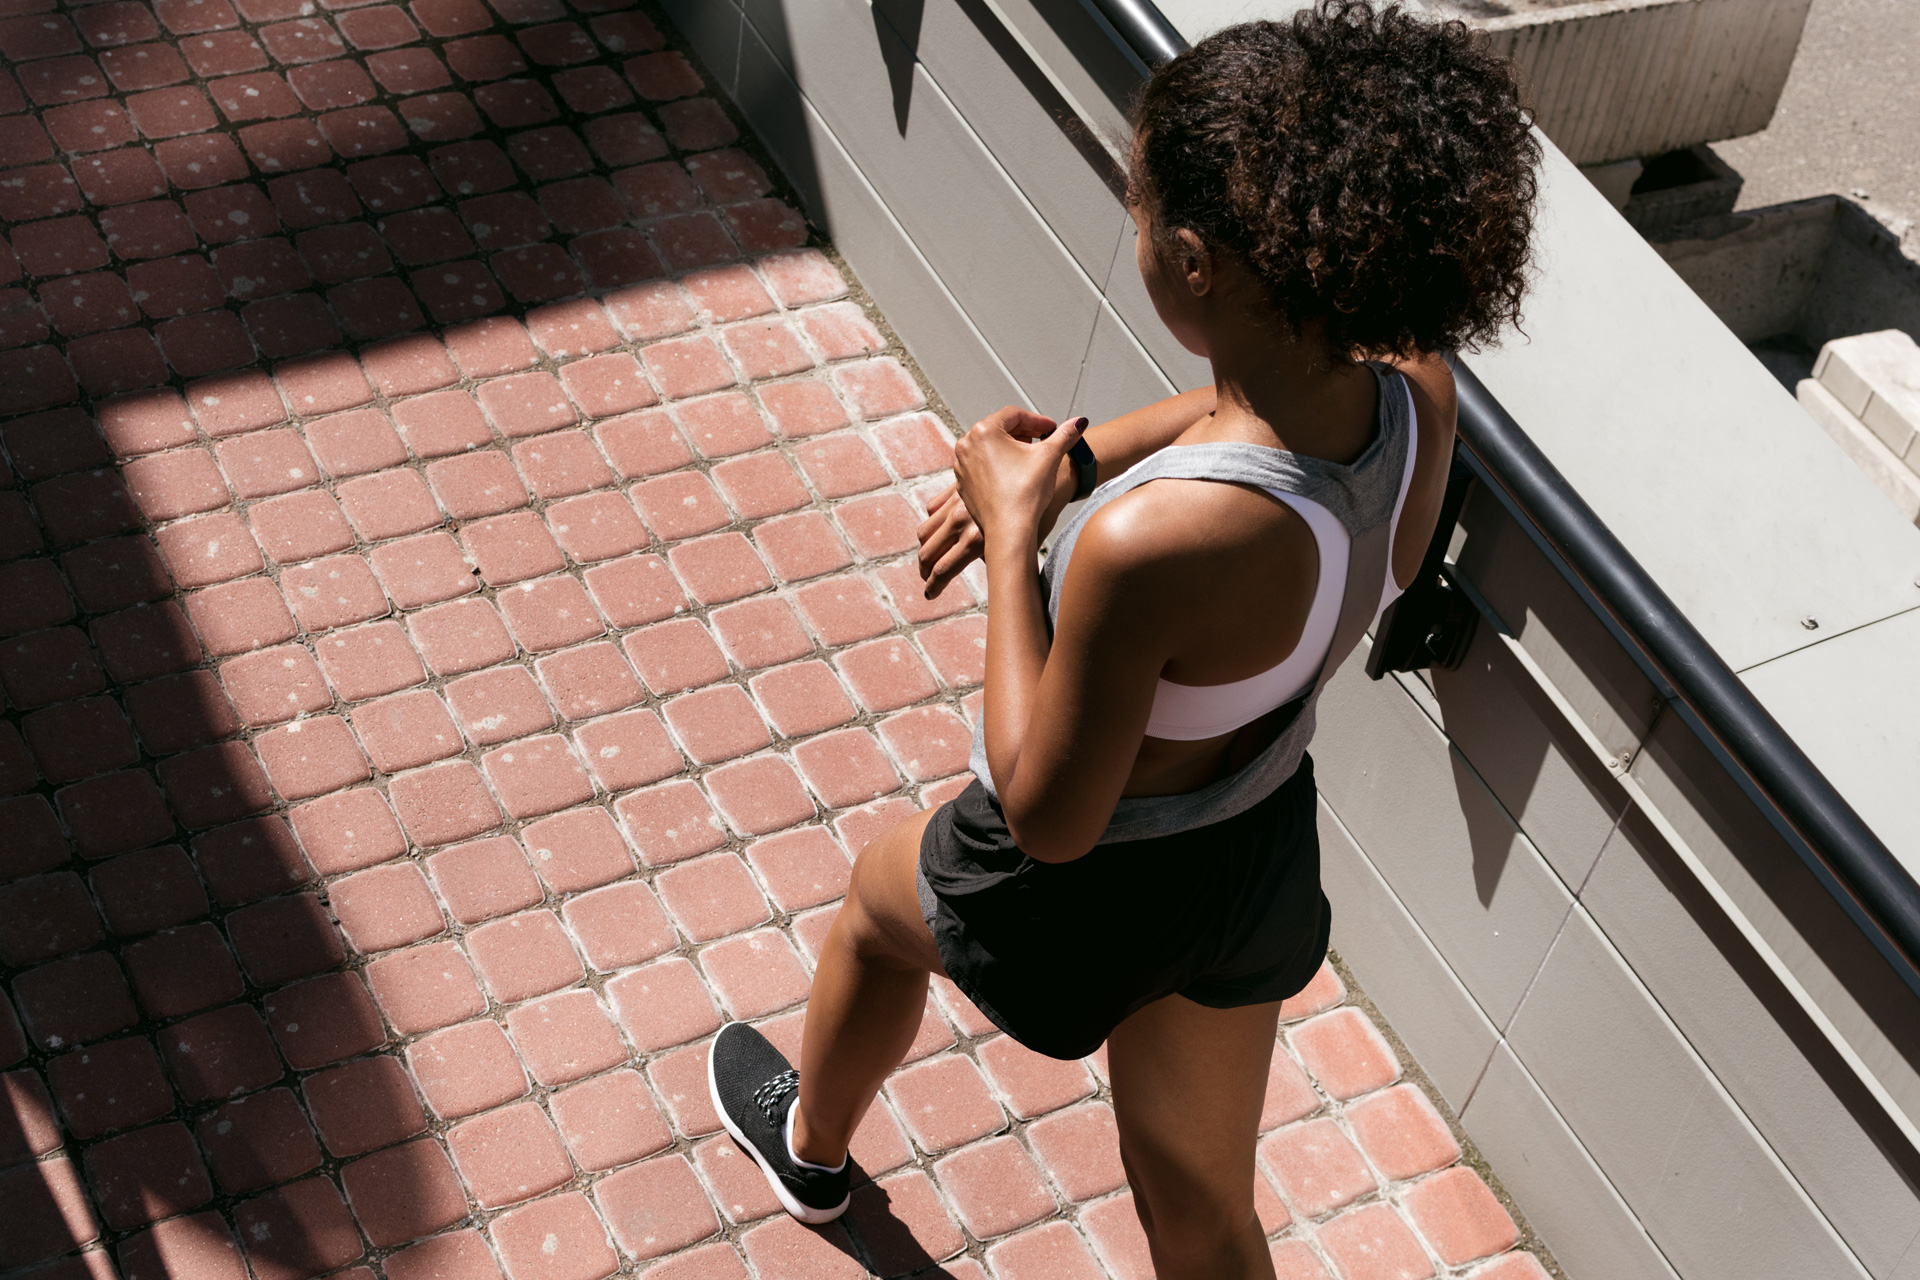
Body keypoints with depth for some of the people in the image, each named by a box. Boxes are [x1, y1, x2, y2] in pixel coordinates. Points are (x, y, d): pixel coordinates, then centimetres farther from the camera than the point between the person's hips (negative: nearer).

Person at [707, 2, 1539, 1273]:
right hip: (1263, 860, 5)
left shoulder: (1149, 543, -43)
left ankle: (810, 1145, 64)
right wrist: (1075, 455, 0)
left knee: (878, 901, 33)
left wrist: (1016, 534, -22)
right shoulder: (1415, 398, -22)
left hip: (1088, 891, -5)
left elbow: (1048, 816, -27)